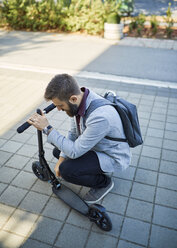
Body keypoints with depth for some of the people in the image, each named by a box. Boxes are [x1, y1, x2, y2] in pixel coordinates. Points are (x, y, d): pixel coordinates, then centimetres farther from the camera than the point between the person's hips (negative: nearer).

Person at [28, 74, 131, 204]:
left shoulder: (100, 117, -39)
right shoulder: (79, 101, -12)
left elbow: (74, 152, -30)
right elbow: (73, 133, 2)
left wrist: (47, 128, -28)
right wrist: (61, 158, -5)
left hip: (112, 157, -8)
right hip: (94, 146, 8)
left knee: (66, 170, -25)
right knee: (58, 151, 12)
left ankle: (104, 182, 1)